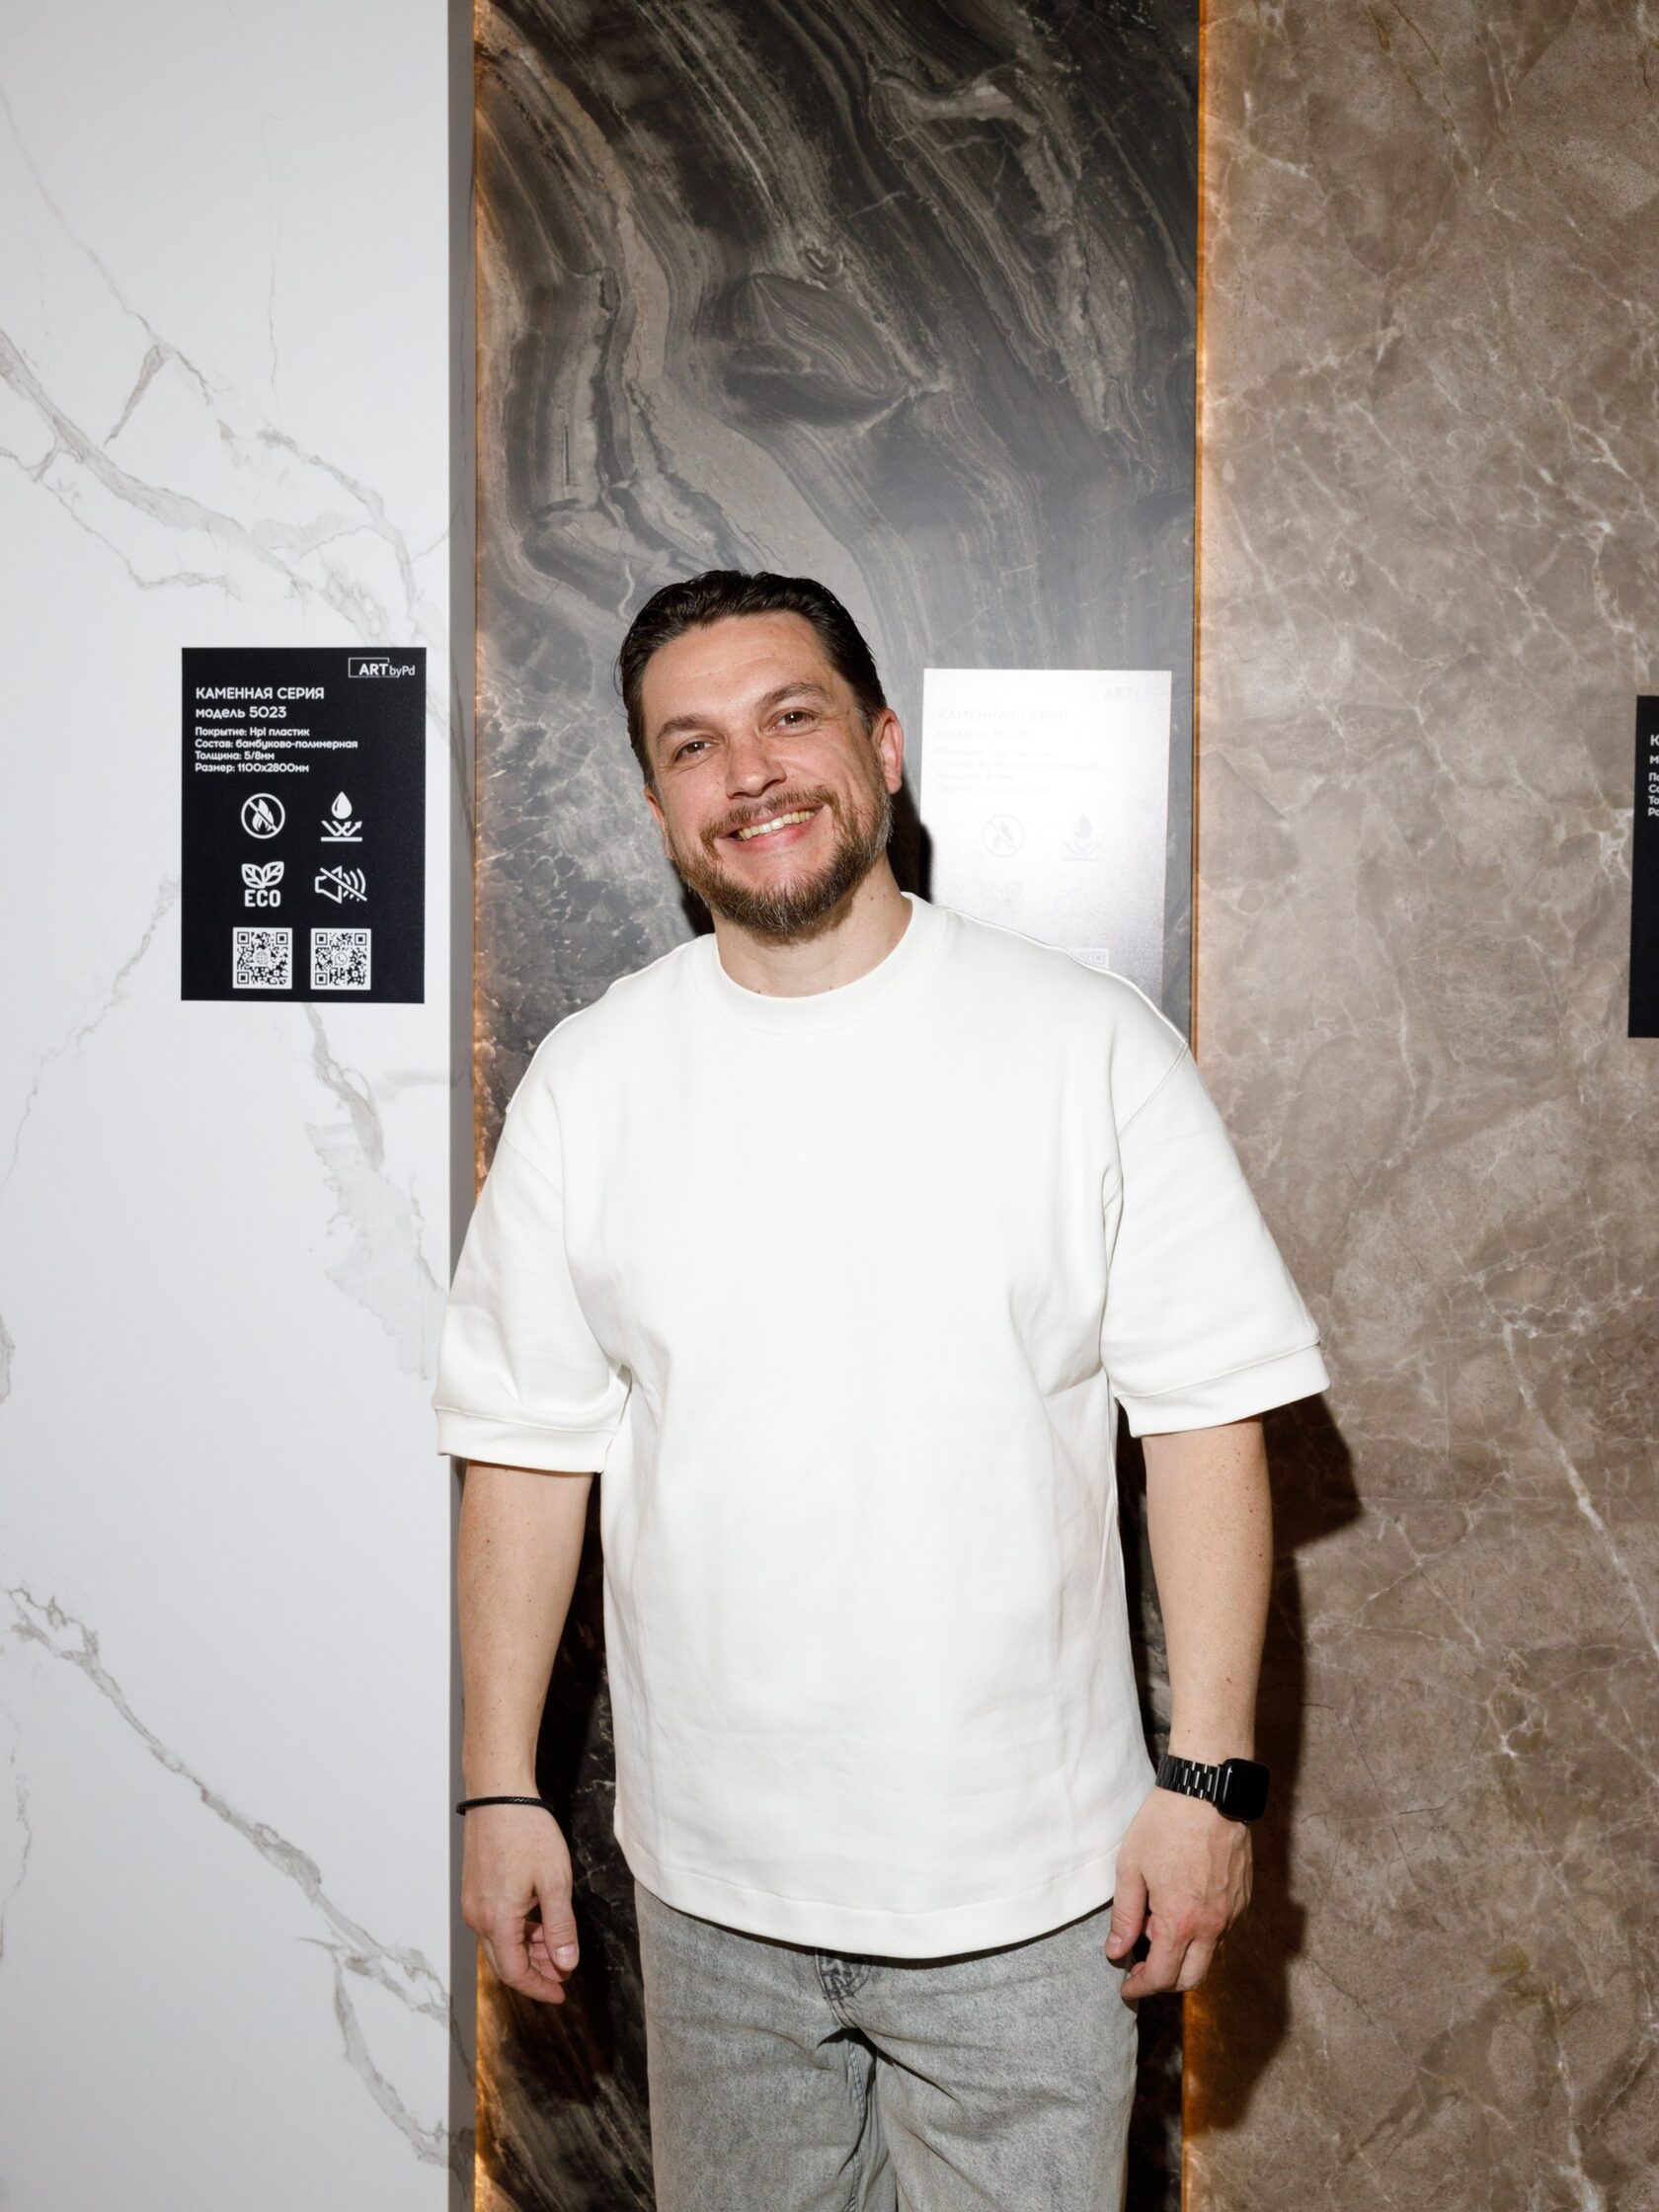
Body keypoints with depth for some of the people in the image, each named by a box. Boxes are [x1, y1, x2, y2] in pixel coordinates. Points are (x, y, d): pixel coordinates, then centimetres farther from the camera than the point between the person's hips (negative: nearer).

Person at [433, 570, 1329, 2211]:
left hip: (1028, 1870, -2)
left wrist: (1210, 1772, -9)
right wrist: (499, 1788, 2)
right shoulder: (587, 1079, -2)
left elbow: (1207, 1414, -6)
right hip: (713, 1881, 2)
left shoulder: (1091, 1046, -8)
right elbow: (530, 1446, 1)